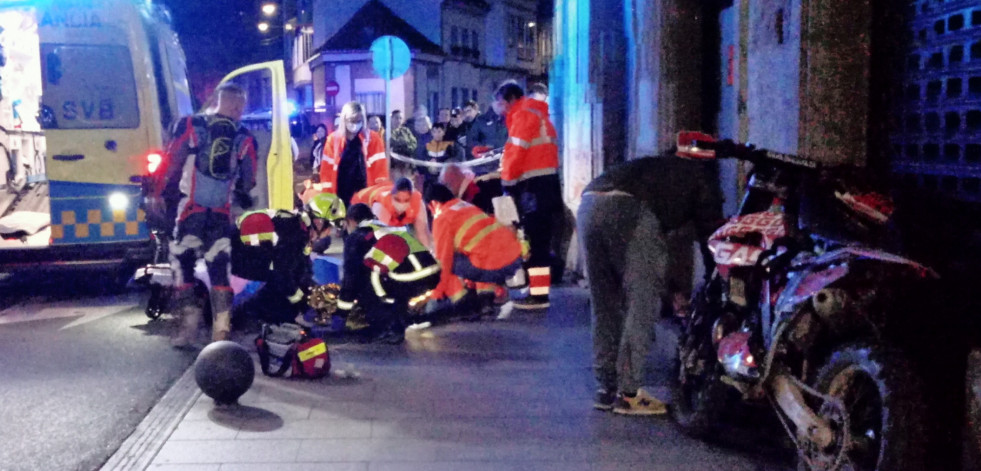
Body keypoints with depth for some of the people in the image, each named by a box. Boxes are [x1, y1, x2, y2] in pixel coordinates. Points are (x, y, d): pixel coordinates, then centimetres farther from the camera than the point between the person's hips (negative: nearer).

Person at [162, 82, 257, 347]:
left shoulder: (190, 126, -2)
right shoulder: (245, 139, 3)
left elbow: (172, 164, -2)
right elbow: (248, 180, 8)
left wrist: (169, 195, 11)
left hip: (190, 210, -2)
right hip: (222, 215, 2)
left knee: (182, 264, 9)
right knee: (220, 270, 8)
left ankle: (188, 326, 3)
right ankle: (221, 332, 5)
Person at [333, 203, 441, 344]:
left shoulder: (355, 238, 13)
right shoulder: (389, 228, 35)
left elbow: (351, 277, 7)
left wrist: (341, 314, 16)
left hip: (409, 279, -8)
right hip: (432, 275, 8)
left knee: (362, 286, 11)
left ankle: (387, 331, 6)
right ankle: (397, 326, 24)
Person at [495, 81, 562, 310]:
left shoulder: (523, 114, -7)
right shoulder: (538, 113, 22)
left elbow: (516, 152, -13)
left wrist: (507, 180, -2)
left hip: (534, 184, -10)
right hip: (546, 180, 10)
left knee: (535, 240, -9)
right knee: (540, 239, 10)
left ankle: (538, 294, -9)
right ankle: (538, 289, 14)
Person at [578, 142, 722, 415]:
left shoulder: (658, 167, 43)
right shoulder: (701, 173, 26)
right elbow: (710, 229, 19)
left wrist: (673, 289, 43)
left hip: (588, 205, 7)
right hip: (630, 209, -7)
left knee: (605, 307, 15)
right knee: (642, 306, 2)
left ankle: (606, 389, 20)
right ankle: (628, 393, 1)